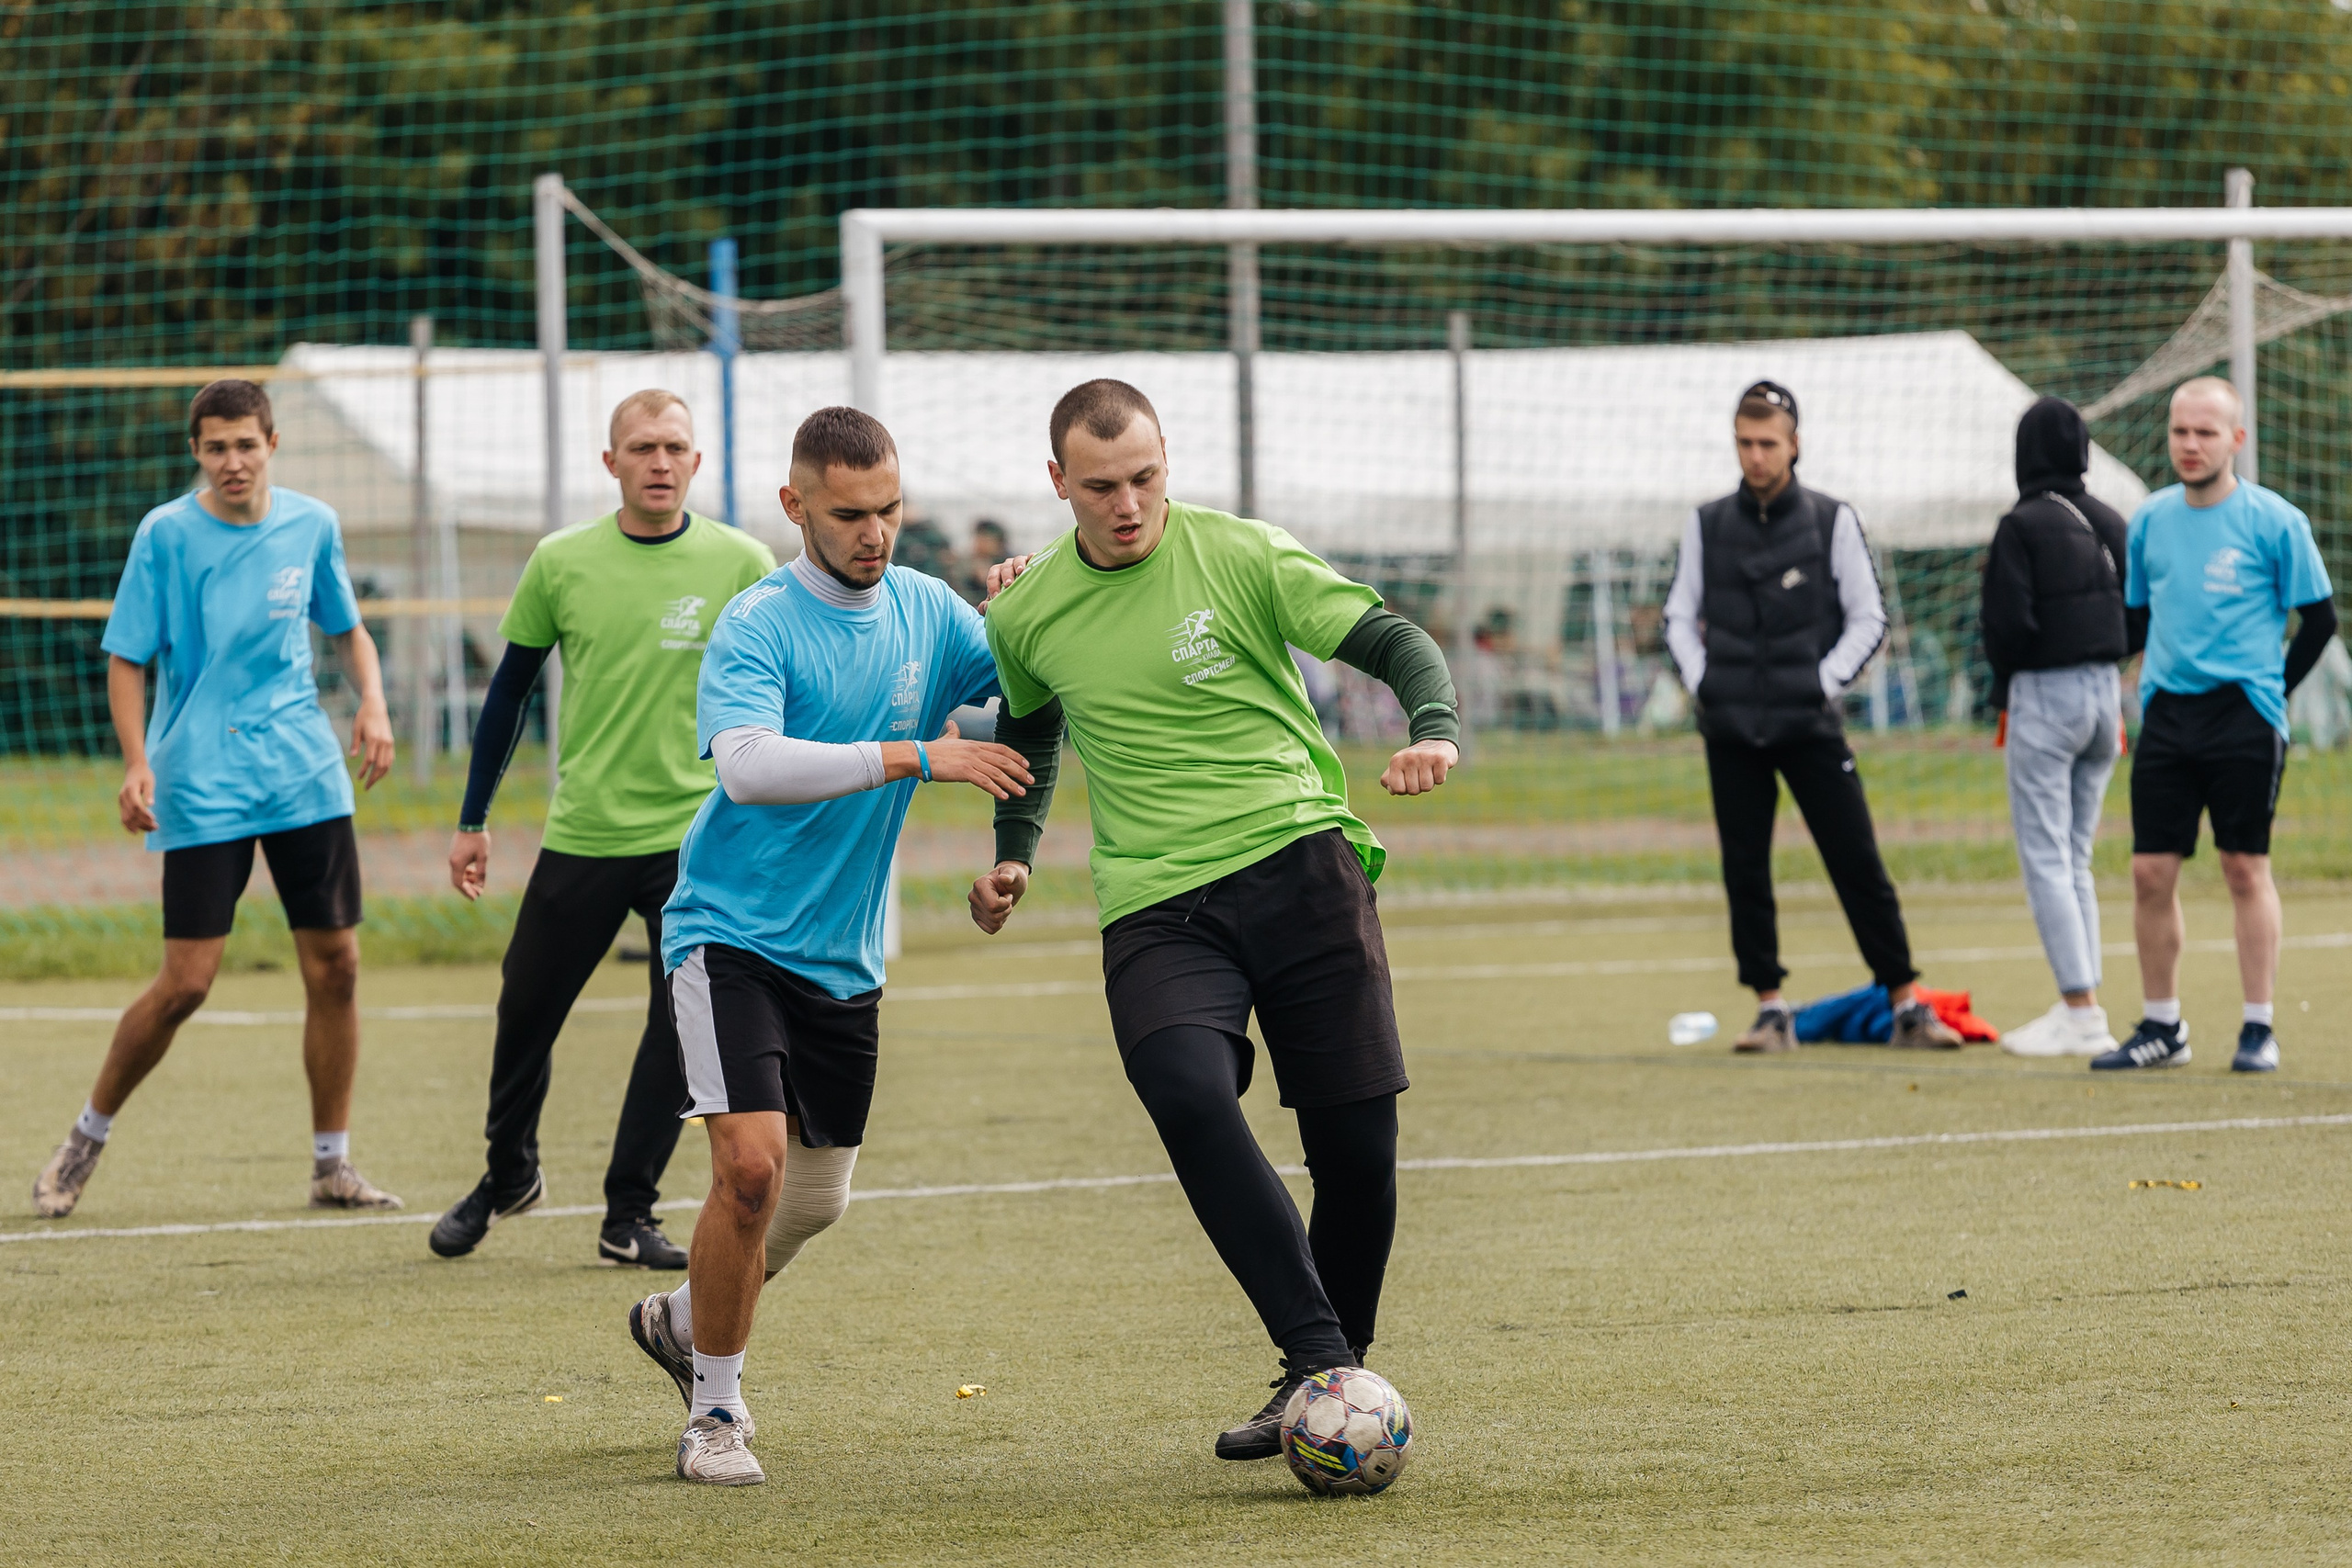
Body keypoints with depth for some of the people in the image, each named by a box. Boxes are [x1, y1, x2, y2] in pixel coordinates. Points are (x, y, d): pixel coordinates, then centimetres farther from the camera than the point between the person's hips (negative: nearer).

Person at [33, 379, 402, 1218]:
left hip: (306, 775, 4)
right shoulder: (166, 535, -6)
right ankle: (86, 1138, 11)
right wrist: (136, 763, -16)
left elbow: (347, 627, 20)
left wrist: (373, 702, 1)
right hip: (200, 787, -4)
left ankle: (332, 1164, 13)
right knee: (186, 983, -9)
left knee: (335, 966, 1)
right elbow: (126, 660, -3)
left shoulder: (312, 525, 4)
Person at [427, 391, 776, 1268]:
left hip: (697, 834, -1)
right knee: (525, 1012, 9)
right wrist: (473, 822, 11)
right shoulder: (561, 563, 0)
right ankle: (508, 1176, 35)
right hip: (581, 833, 1)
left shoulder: (742, 565, -4)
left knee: (680, 1025, -5)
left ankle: (629, 1219, 7)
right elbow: (510, 691, 10)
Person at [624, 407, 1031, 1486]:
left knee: (816, 1198, 13)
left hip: (843, 954, 7)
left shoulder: (926, 612, 4)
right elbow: (747, 763, -31)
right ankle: (715, 1410, -4)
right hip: (731, 935, -6)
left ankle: (682, 1322, 41)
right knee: (751, 1164, -21)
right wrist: (916, 758, -34)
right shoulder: (759, 625, -15)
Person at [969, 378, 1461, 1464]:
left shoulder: (1240, 557, -2)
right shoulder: (1027, 614, 8)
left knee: (1357, 1143, -5)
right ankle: (1319, 1361, -28)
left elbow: (1394, 642, -4)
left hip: (1298, 858, -1)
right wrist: (1013, 855, 19)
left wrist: (1434, 730, -23)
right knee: (1188, 1095, -27)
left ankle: (1326, 1381, 17)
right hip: (1157, 912, 1)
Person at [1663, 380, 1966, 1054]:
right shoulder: (1707, 525, 8)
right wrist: (1701, 682, 1)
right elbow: (1679, 614, 15)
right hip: (1730, 727, 2)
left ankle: (1907, 1006, -1)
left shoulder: (1831, 520, 2)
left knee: (1859, 864, -5)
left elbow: (1869, 619, 4)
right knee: (1744, 869, 1)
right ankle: (1771, 1012, 8)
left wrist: (1824, 682, -7)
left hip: (1810, 723, -2)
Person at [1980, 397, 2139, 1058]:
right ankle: (2080, 1013, 10)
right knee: (2075, 860, 14)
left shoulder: (2023, 526, -11)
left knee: (2045, 860, -5)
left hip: (2044, 693, -7)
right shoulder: (2111, 523, 8)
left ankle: (2081, 1011, -13)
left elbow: (2007, 623, -14)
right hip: (2106, 692, 7)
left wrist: (2004, 689, 1)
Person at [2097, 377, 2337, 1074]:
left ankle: (2260, 1029, 5)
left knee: (2245, 869, -2)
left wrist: (2272, 689, 0)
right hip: (2166, 715, 4)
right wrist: (2157, 675, 11)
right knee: (2151, 872, 1)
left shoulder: (2273, 521, -5)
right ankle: (2160, 1027, 11)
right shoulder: (2149, 520, 8)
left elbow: (2319, 617, 0)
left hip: (2244, 717, -4)